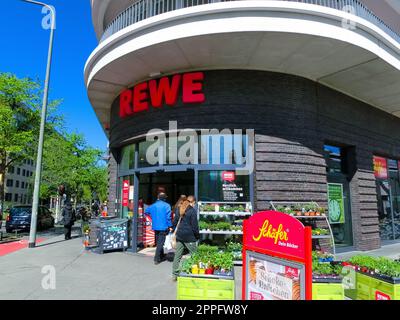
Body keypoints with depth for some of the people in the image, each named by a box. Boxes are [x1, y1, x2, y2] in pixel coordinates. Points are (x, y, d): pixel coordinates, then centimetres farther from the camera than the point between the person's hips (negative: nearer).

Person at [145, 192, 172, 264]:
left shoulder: (153, 205, 5)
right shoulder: (167, 206, -9)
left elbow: (146, 211, 18)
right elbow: (168, 217, -14)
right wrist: (170, 226, -7)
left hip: (155, 227, 5)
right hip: (163, 227, -5)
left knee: (158, 242, 19)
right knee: (160, 243, -1)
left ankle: (161, 256, 33)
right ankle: (156, 259, -5)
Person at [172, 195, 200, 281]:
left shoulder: (180, 209, 9)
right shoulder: (192, 211, -10)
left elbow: (175, 222, 14)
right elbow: (194, 226, -10)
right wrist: (198, 236, 2)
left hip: (179, 236, 6)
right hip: (189, 236, -6)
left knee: (177, 255, 11)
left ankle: (175, 275, 16)